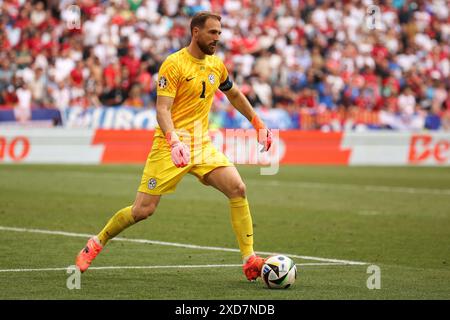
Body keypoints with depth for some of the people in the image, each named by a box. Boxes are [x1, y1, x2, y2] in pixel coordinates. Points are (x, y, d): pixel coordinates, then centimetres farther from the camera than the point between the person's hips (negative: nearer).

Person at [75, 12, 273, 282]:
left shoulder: (216, 65, 9)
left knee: (238, 189, -17)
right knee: (143, 210, -5)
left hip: (203, 144, 5)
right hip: (171, 146, -5)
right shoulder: (174, 64, -12)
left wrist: (259, 125, 25)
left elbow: (235, 95, 28)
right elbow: (162, 110, -18)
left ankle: (250, 261, -13)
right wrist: (174, 142, -34)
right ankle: (97, 243, 21)